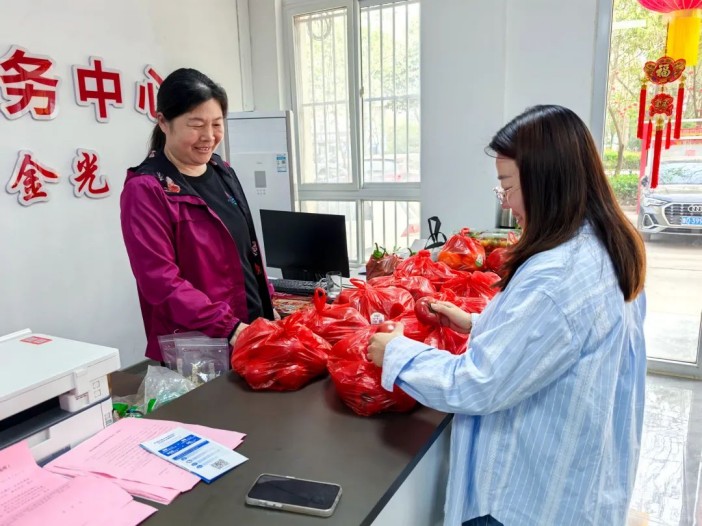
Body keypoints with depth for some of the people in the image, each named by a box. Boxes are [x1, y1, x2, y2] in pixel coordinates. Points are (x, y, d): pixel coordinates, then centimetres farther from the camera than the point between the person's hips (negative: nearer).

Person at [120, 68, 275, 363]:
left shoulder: (222, 173, 7)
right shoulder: (146, 189, -13)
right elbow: (161, 280, -19)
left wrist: (267, 310, 10)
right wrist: (228, 327, -25)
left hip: (251, 331, 7)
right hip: (192, 348, -6)